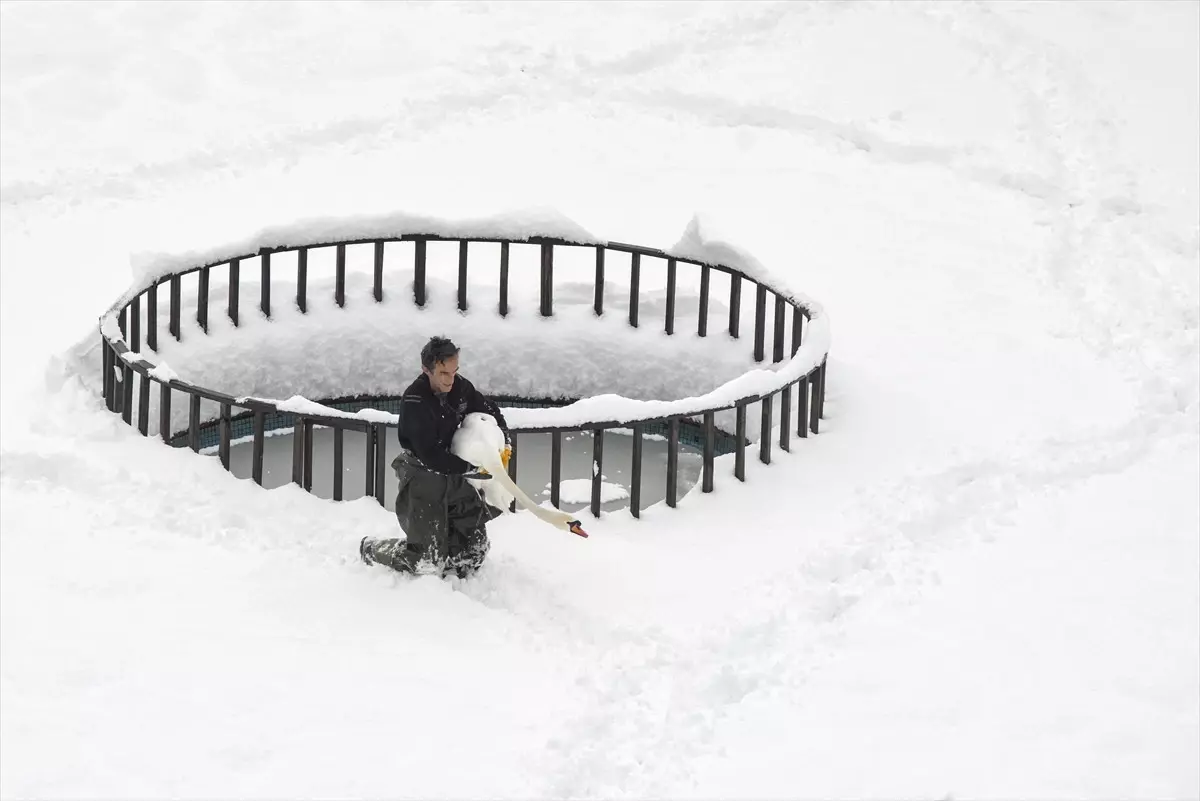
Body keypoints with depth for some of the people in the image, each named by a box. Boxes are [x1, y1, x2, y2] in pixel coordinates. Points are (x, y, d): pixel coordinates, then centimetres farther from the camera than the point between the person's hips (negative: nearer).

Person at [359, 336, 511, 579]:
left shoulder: (460, 388, -6)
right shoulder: (415, 402, -24)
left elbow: (490, 411, 12)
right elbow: (430, 456, -27)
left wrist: (504, 443, -3)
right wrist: (472, 468, -24)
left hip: (454, 477, 6)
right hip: (422, 480, -6)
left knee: (475, 548, 5)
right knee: (427, 559, -5)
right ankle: (371, 549, 20)